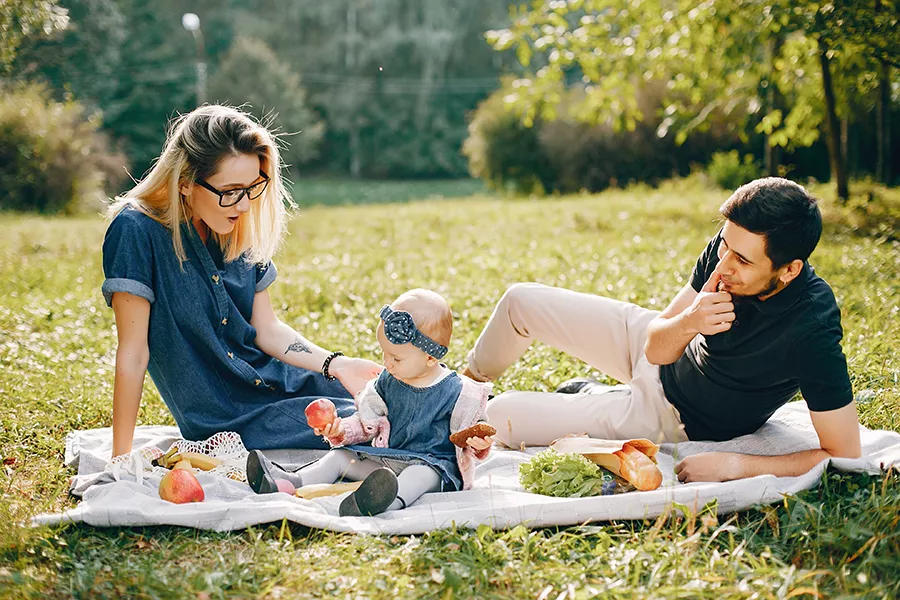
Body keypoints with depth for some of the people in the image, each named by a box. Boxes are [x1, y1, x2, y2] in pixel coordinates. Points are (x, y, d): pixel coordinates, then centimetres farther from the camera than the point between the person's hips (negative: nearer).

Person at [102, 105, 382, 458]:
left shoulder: (240, 231, 1)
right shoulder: (137, 233, -19)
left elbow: (267, 329, 5)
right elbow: (133, 352, -18)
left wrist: (335, 364, -10)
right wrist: (121, 458, -16)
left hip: (275, 380, 7)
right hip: (225, 420, -6)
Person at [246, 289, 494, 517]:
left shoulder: (458, 393, -10)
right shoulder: (387, 382, 6)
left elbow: (470, 435, -4)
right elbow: (367, 422, 12)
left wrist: (478, 443, -27)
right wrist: (341, 430, -5)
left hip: (431, 464, -7)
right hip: (386, 458, 7)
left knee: (421, 475, -39)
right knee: (339, 457, -2)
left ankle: (393, 501, -70)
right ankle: (291, 482, -19)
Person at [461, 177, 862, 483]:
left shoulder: (812, 328, -37)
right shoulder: (732, 246, -20)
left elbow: (845, 454, -33)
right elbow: (657, 347, -14)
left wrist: (732, 465, -34)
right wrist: (688, 322, -37)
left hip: (674, 418, -5)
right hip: (659, 352, 5)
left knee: (501, 418, -11)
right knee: (522, 301, 8)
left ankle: (588, 400, 24)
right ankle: (469, 382, 38)